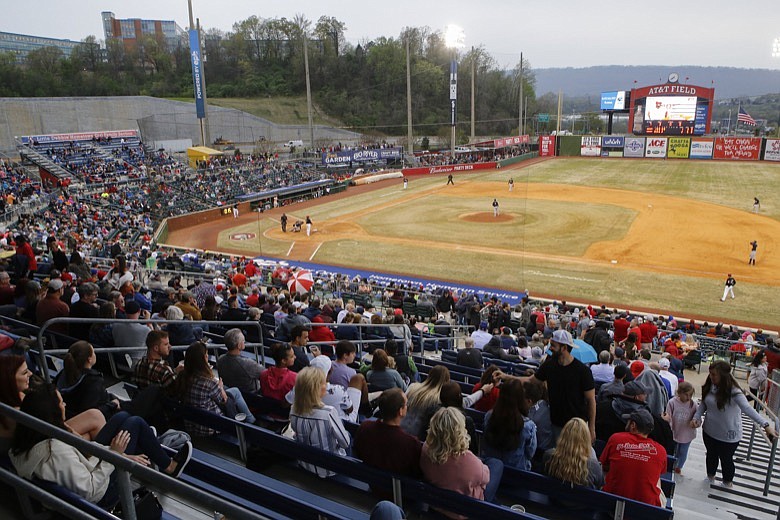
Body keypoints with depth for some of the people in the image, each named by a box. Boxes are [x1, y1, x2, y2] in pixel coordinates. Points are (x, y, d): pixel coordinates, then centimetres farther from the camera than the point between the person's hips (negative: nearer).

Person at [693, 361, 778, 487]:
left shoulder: (733, 391, -28)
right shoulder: (709, 386, -10)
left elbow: (748, 409, -37)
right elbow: (703, 403, 2)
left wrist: (765, 424, -49)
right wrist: (697, 417, -12)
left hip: (728, 435, -5)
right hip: (709, 431, 5)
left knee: (726, 459, 19)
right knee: (711, 456, 27)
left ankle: (727, 482, 47)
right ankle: (710, 476, 53)